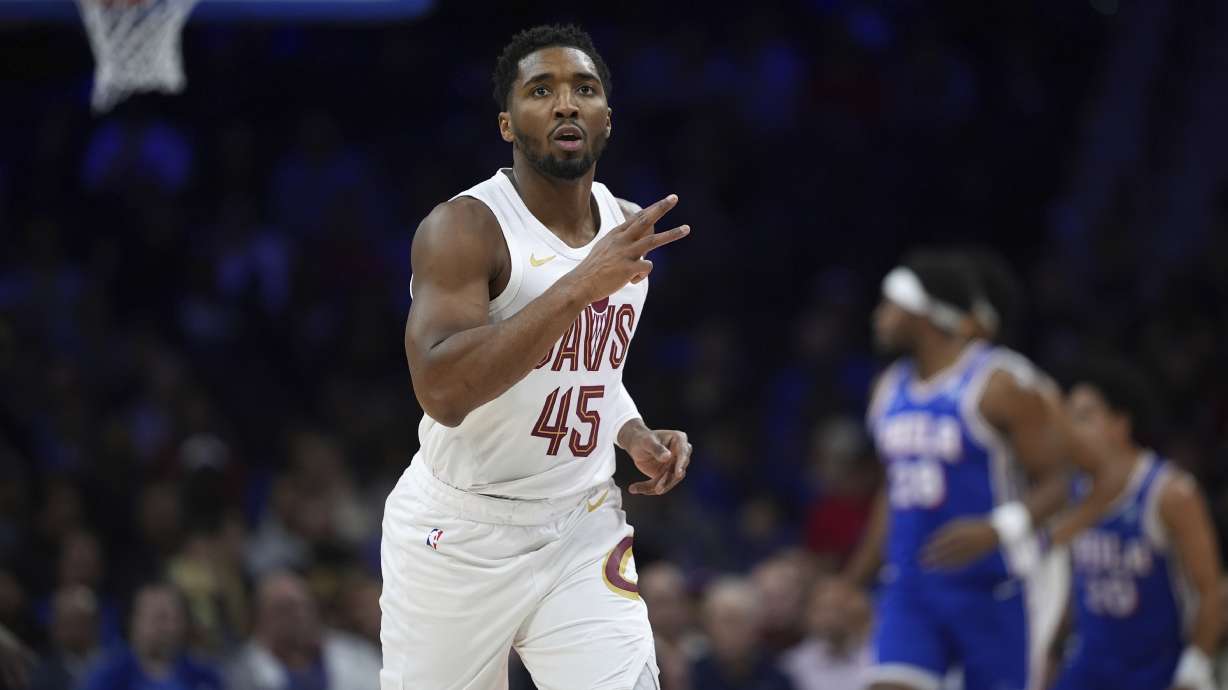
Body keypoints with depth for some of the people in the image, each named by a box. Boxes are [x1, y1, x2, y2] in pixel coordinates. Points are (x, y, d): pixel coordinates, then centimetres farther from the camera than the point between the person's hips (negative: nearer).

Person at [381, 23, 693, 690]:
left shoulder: (629, 228, 6)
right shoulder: (462, 228, -17)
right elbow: (443, 391, -32)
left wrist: (634, 436, 3)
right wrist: (579, 286, -35)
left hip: (582, 529, 5)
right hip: (460, 534, -5)